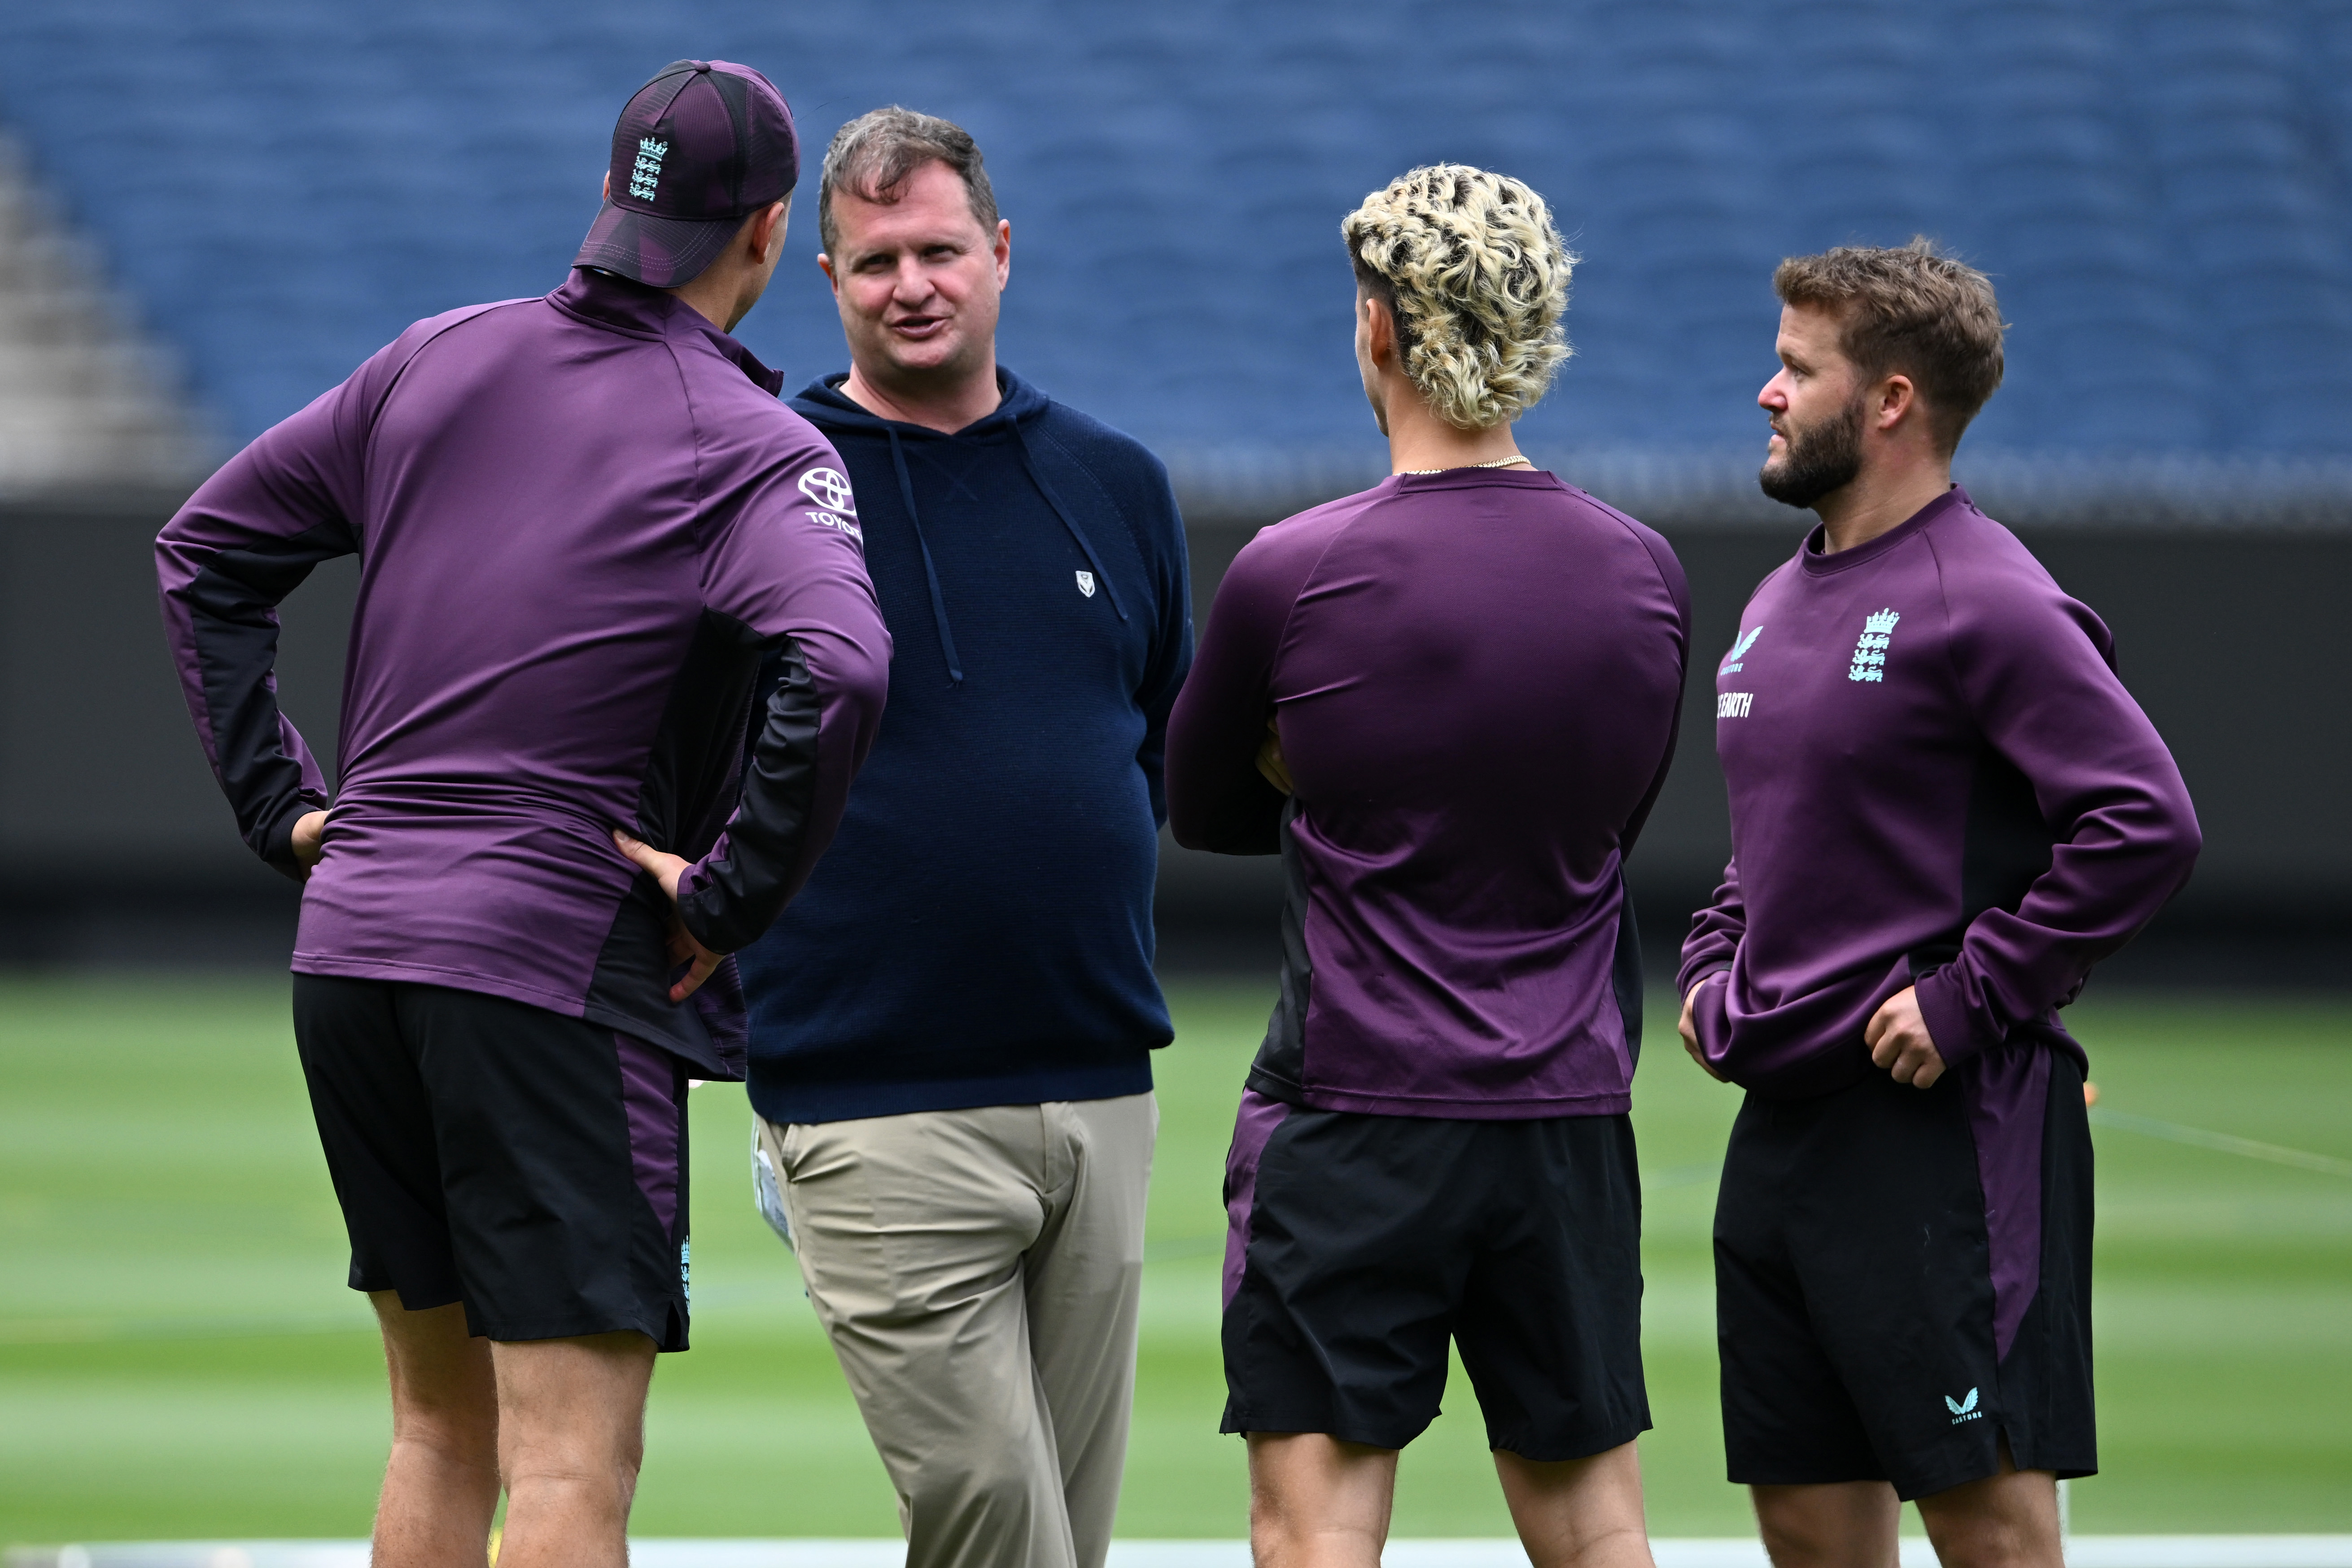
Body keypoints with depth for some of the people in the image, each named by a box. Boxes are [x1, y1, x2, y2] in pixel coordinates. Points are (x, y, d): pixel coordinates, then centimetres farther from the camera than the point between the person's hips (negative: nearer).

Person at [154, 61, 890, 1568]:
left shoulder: (441, 360, 11)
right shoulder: (757, 452, -7)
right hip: (557, 964, -6)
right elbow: (838, 669, -27)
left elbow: (206, 551, 18)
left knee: (443, 1427, 17)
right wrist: (733, 892, -15)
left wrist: (280, 799, 16)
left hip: (351, 938, 7)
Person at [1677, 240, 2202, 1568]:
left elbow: (2147, 824, -20)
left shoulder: (1985, 602, -12)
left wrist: (1972, 996, -19)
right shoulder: (1782, 607, 16)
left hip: (1945, 1133, -9)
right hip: (1783, 1123, 9)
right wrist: (1714, 964, 12)